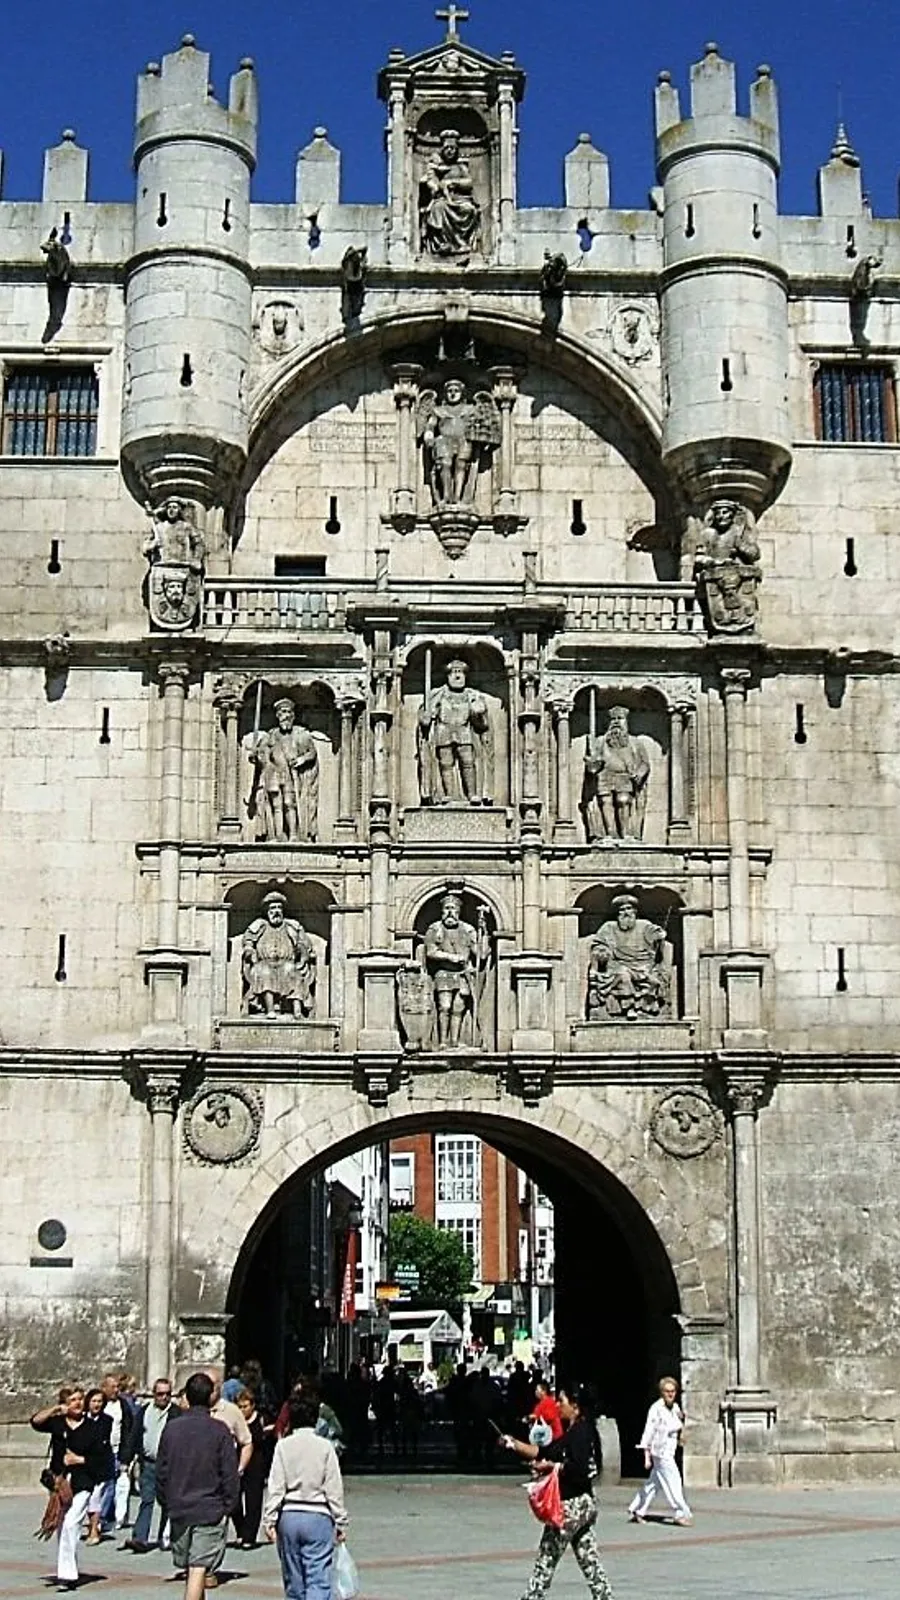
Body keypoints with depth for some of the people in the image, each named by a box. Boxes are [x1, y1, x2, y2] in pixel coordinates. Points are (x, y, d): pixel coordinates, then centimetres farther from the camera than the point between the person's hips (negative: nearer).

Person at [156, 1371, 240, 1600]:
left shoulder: (171, 1428, 1)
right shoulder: (219, 1430, -9)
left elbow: (161, 1471, 6)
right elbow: (230, 1475, -7)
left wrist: (166, 1502, 18)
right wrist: (228, 1506, 3)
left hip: (179, 1510, 4)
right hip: (210, 1510, -4)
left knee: (190, 1569, 17)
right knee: (198, 1570, -7)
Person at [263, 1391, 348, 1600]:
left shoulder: (283, 1446, -2)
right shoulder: (325, 1447, -5)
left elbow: (275, 1487, -4)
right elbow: (334, 1489, -3)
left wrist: (270, 1520, 1)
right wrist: (340, 1522, 5)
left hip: (288, 1516, 2)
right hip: (318, 1516, -2)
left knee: (293, 1578, 13)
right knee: (318, 1579, -4)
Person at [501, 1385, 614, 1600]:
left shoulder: (580, 1431, -15)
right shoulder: (572, 1433, 16)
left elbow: (578, 1468, -27)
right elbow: (541, 1452, 17)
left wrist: (551, 1466, -17)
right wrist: (514, 1444, 8)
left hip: (571, 1504, -10)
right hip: (583, 1503, 10)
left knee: (547, 1557, -2)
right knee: (589, 1559, 10)